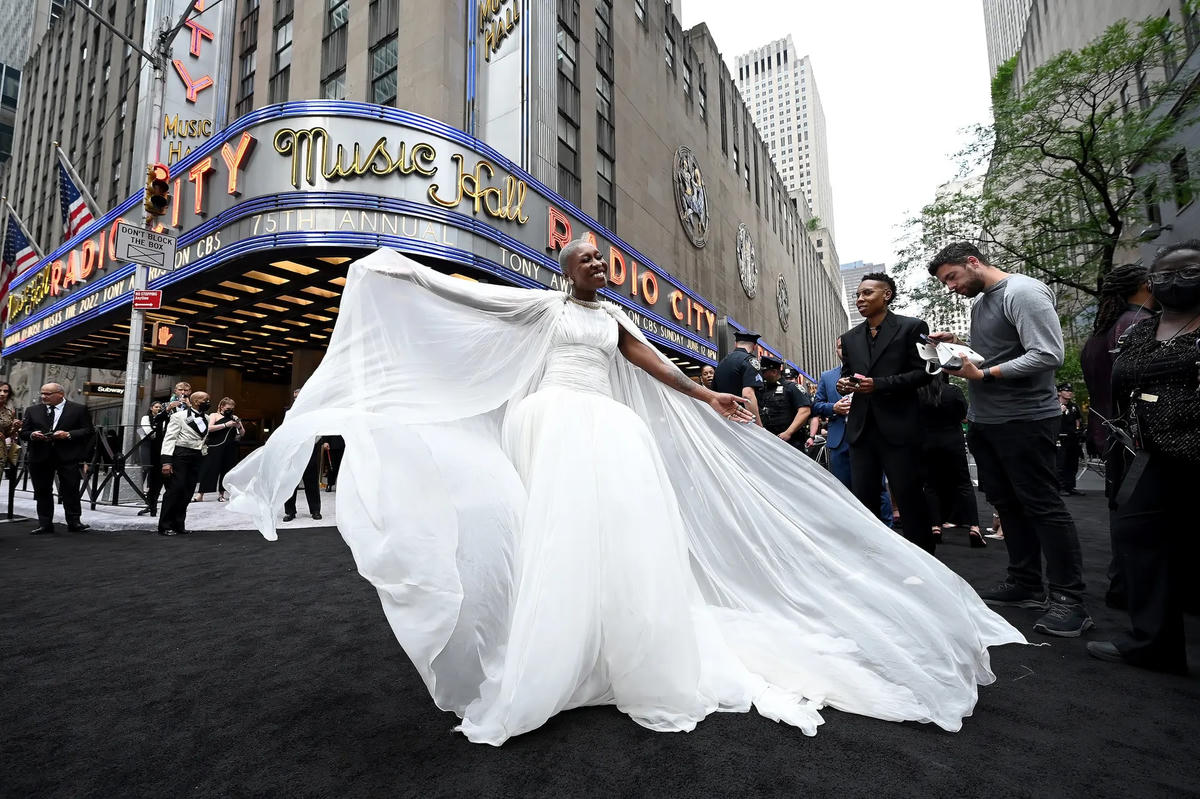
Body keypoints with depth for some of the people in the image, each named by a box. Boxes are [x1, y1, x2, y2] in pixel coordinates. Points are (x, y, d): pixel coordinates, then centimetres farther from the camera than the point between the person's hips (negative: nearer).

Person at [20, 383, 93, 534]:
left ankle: (74, 522, 3)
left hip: (67, 457, -3)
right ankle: (44, 524, 15)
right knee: (42, 491, 8)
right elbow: (23, 433, 13)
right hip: (40, 457, 4)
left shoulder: (79, 409, 3)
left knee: (71, 490, -3)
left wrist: (68, 434, -15)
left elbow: (88, 431, -1)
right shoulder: (32, 410, 13)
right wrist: (32, 435, -9)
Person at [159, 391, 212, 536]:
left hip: (196, 457, 6)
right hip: (180, 455, -6)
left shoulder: (206, 418, 15)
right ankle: (165, 526, 3)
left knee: (187, 492, 7)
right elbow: (169, 438, -10)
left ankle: (179, 525, 15)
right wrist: (166, 461, -17)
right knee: (175, 489, -6)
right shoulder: (179, 416, -4)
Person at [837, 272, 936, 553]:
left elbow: (923, 372, -7)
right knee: (863, 500, 9)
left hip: (898, 428, -5)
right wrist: (843, 383, -4)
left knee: (909, 498, 3)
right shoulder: (849, 338, 14)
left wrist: (879, 384, -18)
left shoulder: (912, 327, -2)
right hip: (861, 429, 5)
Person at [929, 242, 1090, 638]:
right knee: (1007, 503, 13)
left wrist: (984, 374, -23)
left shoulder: (1023, 292, -13)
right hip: (984, 421, 9)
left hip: (1023, 420, -9)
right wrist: (957, 344, 7)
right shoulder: (979, 300, 14)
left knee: (1042, 504, -3)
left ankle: (1069, 600, 7)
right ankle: (1026, 585, 24)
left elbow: (1048, 355, -21)